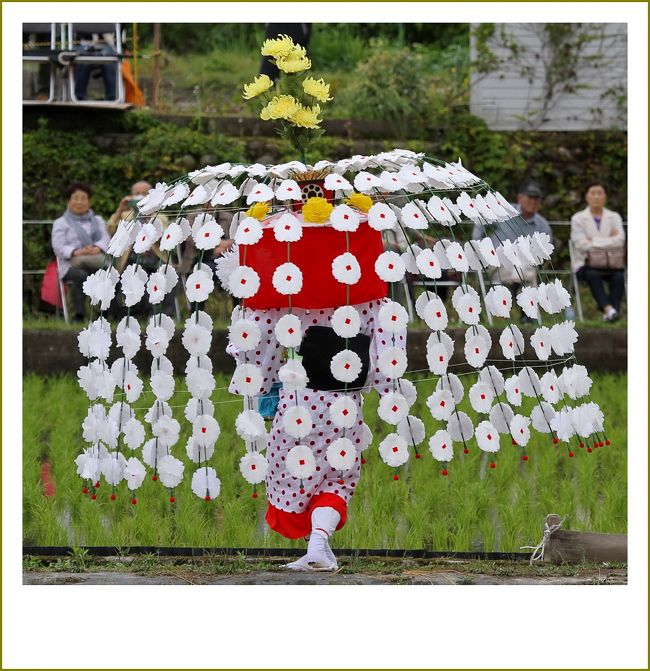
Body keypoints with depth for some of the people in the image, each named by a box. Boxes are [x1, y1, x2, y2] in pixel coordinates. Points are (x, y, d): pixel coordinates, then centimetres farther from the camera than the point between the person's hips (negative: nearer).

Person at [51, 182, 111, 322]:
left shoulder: (98, 220, 28)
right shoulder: (60, 223, 18)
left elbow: (106, 239, 8)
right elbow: (59, 247, 1)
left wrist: (97, 249, -17)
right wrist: (76, 252, -21)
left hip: (96, 260, 2)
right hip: (71, 264, -2)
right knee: (81, 275, -39)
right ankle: (78, 316, -45)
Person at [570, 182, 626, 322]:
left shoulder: (614, 217, 14)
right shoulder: (578, 218, 8)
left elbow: (619, 240, -4)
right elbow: (580, 244, -7)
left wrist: (594, 241, -9)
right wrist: (608, 241, -5)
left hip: (611, 263, 2)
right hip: (585, 263, -2)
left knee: (618, 276, -32)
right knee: (592, 275, -37)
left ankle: (612, 311, -40)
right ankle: (608, 308, -50)